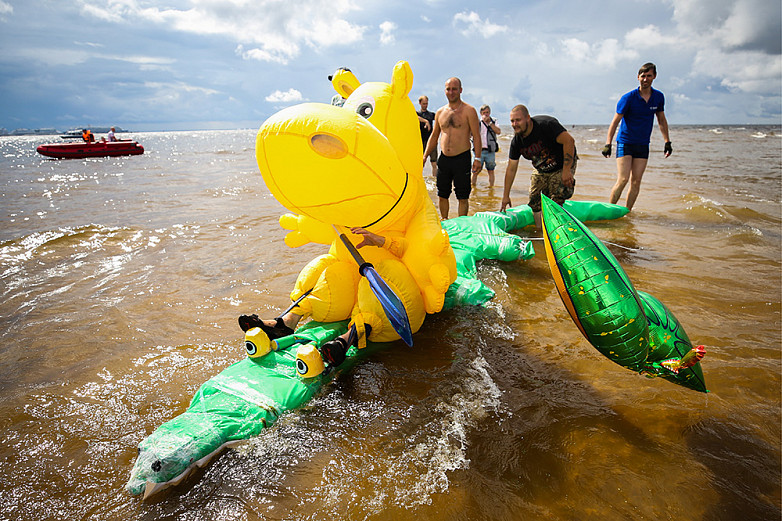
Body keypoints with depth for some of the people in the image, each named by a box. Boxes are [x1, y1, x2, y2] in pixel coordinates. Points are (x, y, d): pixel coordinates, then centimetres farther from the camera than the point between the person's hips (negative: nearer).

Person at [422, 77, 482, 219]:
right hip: (444, 159, 5)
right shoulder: (440, 112, 11)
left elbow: (476, 136, -5)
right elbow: (434, 136, 17)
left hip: (462, 158, -4)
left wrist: (477, 158, -12)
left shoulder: (469, 111, -3)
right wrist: (425, 156, 9)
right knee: (442, 195, 11)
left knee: (462, 196, 0)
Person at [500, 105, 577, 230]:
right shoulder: (516, 141, -8)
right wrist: (506, 195, 1)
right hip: (541, 170, 6)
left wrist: (566, 170, -30)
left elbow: (569, 140, -28)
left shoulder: (546, 124, -26)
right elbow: (511, 169, -2)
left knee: (555, 203, -12)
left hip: (563, 165, -6)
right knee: (534, 201, -1)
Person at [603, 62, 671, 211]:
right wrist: (608, 144, -21)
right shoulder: (628, 98, -10)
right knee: (623, 179, -15)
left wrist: (667, 142, 14)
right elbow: (615, 121, -11)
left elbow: (661, 120, 16)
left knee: (636, 182, 0)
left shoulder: (658, 97, 5)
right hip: (625, 143, -4)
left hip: (643, 145, 4)